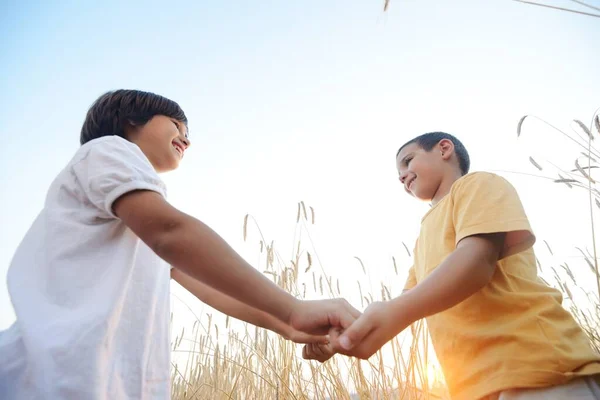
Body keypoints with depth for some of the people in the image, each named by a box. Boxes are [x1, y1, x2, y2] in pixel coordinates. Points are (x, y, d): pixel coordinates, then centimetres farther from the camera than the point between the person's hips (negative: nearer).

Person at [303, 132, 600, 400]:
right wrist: (341, 337, 6)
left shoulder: (477, 184, 2)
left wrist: (392, 313, -30)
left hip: (537, 370, -7)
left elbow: (479, 258, -16)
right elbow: (409, 303, 21)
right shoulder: (426, 235, 26)